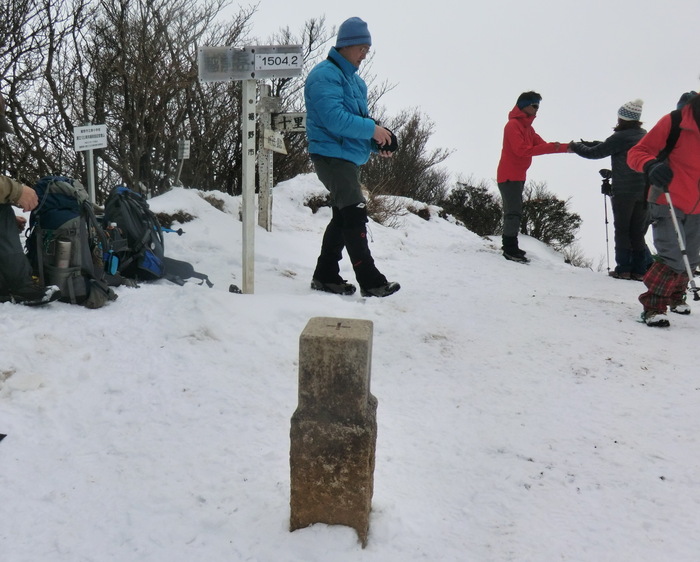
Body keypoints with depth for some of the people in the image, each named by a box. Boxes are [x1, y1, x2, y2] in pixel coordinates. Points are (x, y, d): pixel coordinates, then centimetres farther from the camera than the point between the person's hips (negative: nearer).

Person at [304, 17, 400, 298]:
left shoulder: (354, 79, 19)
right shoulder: (325, 74, -11)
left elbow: (361, 118, 22)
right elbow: (334, 118, -24)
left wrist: (377, 142, 3)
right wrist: (372, 129, -19)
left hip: (349, 157, 10)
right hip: (331, 155, -10)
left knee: (343, 217, 13)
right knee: (355, 214, -13)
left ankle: (325, 276, 22)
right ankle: (370, 282, -9)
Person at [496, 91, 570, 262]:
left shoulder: (526, 126, 17)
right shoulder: (513, 125, -12)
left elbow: (542, 145, 13)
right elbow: (522, 150, -23)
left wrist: (566, 147, 3)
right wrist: (551, 147, -24)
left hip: (518, 176, 10)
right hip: (509, 176, -10)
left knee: (513, 211, 13)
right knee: (514, 212, -12)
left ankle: (510, 247, 19)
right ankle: (510, 250, -11)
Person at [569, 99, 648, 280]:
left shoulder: (621, 137, -12)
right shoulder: (645, 136, 12)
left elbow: (595, 153, -7)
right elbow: (607, 146, 16)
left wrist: (576, 146, 9)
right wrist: (587, 144, 14)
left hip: (623, 192, -6)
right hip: (644, 191, 6)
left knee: (622, 230, 5)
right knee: (637, 232, 11)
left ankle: (623, 268, 6)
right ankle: (639, 269, 11)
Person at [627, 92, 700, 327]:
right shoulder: (673, 123, -15)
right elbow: (636, 152, -18)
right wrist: (652, 166, -38)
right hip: (667, 203, -7)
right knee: (673, 258, -19)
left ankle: (676, 296, 42)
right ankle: (653, 307, -7)